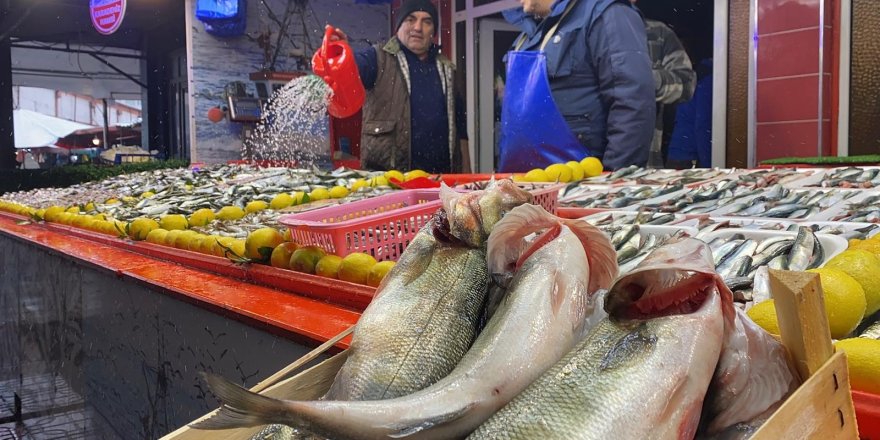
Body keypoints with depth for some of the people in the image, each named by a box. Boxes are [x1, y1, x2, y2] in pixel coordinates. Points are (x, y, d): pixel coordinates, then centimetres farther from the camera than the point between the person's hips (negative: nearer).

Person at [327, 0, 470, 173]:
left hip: (440, 175, 4)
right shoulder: (379, 58, 3)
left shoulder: (446, 69, 16)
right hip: (386, 173, -4)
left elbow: (459, 126, 18)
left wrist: (466, 175, 12)